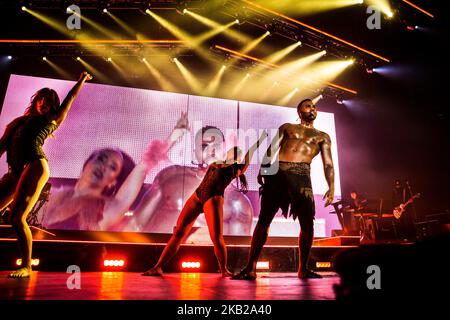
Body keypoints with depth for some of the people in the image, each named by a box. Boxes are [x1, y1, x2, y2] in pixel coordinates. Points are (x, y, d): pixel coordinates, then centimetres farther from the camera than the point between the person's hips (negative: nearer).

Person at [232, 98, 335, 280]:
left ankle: (303, 269, 13)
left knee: (307, 223, -5)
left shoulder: (322, 137, 22)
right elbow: (271, 149, 11)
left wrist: (331, 187, -6)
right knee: (264, 219, -7)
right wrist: (262, 170, -6)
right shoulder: (287, 127, 23)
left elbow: (328, 164, 11)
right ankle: (250, 268, -4)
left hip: (301, 176, 1)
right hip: (277, 173, -1)